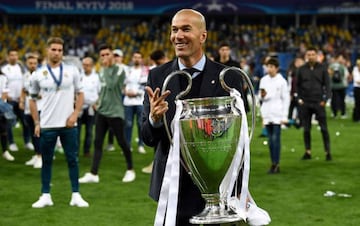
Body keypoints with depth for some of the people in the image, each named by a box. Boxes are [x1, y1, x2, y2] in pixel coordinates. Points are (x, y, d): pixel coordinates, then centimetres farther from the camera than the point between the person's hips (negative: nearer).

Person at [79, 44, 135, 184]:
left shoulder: (119, 71, -9)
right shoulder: (102, 71, 12)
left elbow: (111, 85, -23)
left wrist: (106, 68, -16)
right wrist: (99, 101, 14)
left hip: (115, 112, -6)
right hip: (101, 111, 6)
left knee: (121, 142, 3)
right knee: (97, 142, 2)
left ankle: (130, 170, 20)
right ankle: (93, 174, 2)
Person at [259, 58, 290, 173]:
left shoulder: (281, 81, -2)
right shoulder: (263, 80, 9)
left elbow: (286, 99, -1)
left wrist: (285, 116, -5)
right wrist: (262, 96, -9)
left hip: (277, 114, -4)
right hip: (267, 113, 4)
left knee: (275, 138, -9)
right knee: (270, 139, 6)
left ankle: (276, 164, -7)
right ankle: (273, 163, 11)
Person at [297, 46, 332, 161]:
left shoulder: (322, 68, 2)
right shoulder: (302, 69, 6)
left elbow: (327, 85, 2)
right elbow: (298, 85, 12)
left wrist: (325, 99, -7)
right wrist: (299, 99, 2)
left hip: (319, 103, -2)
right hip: (305, 103, 2)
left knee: (324, 128, -2)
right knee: (306, 129, 6)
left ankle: (327, 152, 4)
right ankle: (308, 151, 14)